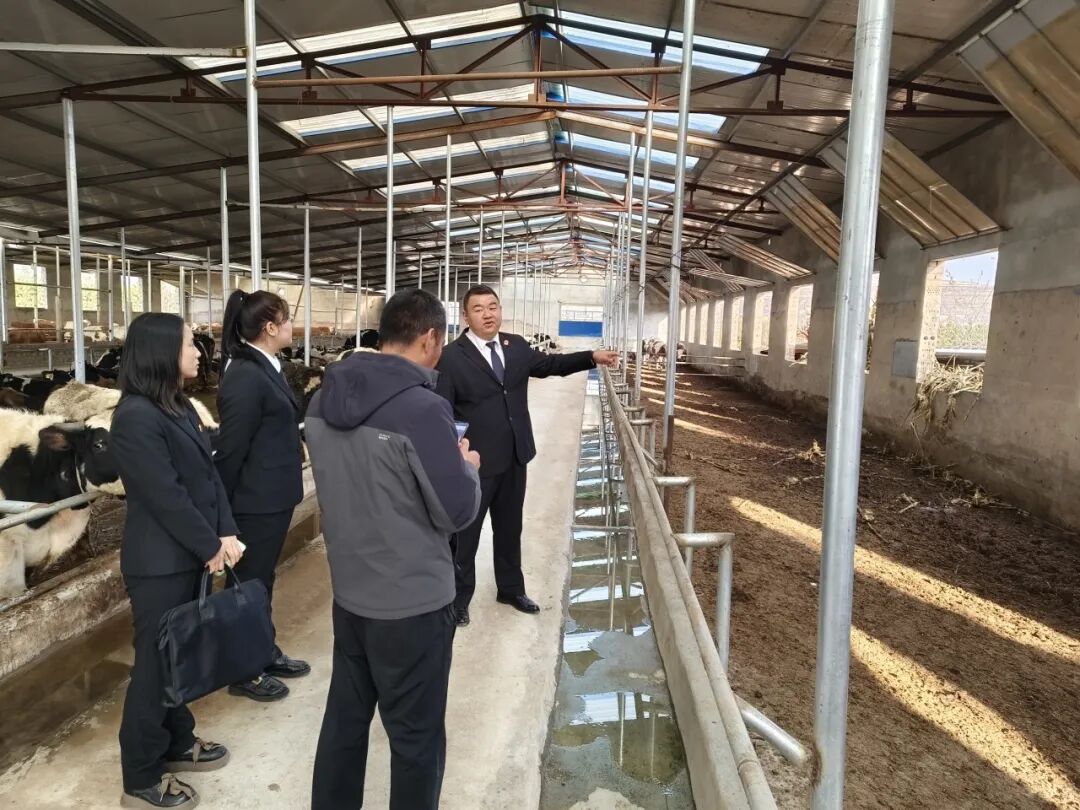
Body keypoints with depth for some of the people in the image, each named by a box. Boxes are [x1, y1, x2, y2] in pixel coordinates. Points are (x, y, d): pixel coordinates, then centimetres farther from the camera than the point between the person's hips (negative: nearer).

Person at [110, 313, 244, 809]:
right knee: (155, 664, 4)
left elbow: (209, 472, 7)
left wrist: (225, 532, -3)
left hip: (189, 555, 8)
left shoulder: (179, 407, 9)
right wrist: (210, 546, -13)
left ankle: (176, 744, 36)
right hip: (159, 562, -8)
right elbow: (166, 495, -21)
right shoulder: (135, 417, -20)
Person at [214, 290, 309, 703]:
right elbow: (230, 447, -19)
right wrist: (223, 509, -12)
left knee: (262, 578, 21)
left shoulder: (265, 368, 7)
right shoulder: (246, 376, -22)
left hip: (273, 494, 9)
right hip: (257, 500, -9)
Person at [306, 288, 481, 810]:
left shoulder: (324, 398, 1)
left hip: (348, 592, 7)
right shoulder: (422, 409, -23)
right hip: (413, 602, -7)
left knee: (344, 718, 22)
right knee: (416, 737, 12)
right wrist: (468, 468, 2)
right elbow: (458, 512, -18)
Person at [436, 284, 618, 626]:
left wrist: (591, 357, 6)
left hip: (514, 458, 6)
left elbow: (548, 364, 18)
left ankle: (511, 589, 39)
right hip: (475, 462, -6)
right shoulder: (451, 357, -14)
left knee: (510, 528, 21)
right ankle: (458, 599, 27)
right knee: (465, 534, 9)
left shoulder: (517, 345, 4)